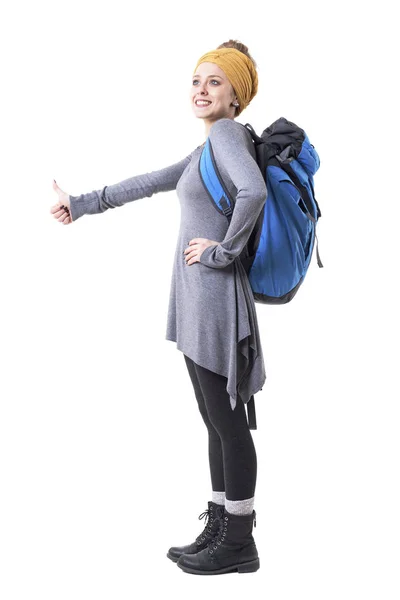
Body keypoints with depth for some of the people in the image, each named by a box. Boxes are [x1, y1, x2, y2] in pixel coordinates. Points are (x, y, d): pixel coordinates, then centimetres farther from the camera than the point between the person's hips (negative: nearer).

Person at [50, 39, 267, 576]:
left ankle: (238, 545, 9)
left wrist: (224, 250, -17)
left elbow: (254, 191, -30)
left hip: (216, 299, -10)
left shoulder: (228, 132, -9)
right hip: (196, 301, 10)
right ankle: (220, 529, 22)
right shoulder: (209, 145, 20)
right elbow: (149, 183, 29)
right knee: (216, 421, 13)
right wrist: (83, 204, 34)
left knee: (227, 422, -2)